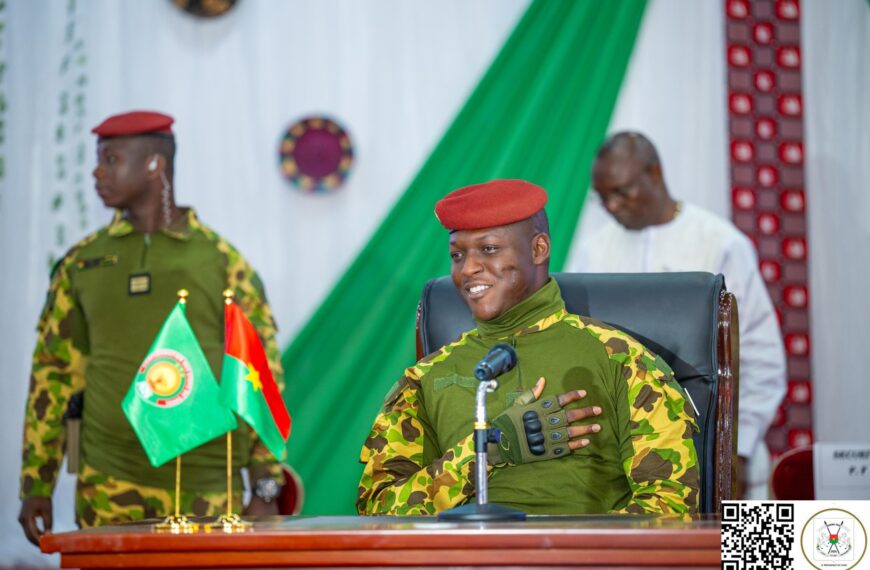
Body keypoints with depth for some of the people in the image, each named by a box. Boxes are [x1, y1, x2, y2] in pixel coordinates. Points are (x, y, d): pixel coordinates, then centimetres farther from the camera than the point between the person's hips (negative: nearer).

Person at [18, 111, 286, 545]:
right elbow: (52, 375, 11)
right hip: (109, 488, 2)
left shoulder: (222, 262, 2)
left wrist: (266, 488, -3)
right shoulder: (80, 264, 9)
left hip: (206, 490, -2)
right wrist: (36, 485, 6)